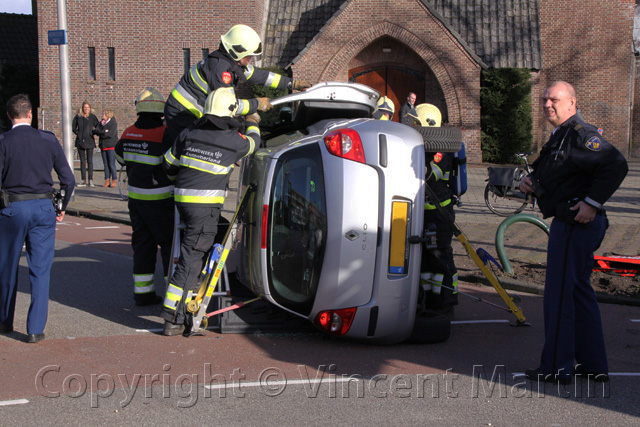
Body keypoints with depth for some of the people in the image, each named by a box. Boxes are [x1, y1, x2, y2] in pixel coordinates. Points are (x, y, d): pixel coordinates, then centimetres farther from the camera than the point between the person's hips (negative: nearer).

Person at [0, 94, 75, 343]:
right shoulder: (48, 140, 1)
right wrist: (63, 208, 16)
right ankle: (35, 329, 2)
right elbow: (68, 179, 3)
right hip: (43, 209, 1)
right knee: (40, 271, 5)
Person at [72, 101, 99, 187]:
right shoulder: (78, 117, 6)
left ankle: (91, 180, -1)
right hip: (80, 141, 2)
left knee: (90, 161, -3)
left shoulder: (93, 117, 0)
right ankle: (83, 180, 8)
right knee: (82, 161, 5)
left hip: (89, 141, -2)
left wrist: (93, 132, -5)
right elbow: (73, 126, 17)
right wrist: (77, 132, 3)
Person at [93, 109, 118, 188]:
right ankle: (107, 181, 7)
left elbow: (110, 134, -16)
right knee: (106, 164, 5)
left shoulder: (113, 123, -4)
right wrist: (104, 132, -15)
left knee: (112, 164, -8)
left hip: (111, 146, -6)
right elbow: (95, 131, 2)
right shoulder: (100, 123, 15)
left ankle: (114, 181, -4)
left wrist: (100, 133, -10)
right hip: (103, 146, 6)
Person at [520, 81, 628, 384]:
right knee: (580, 293, 16)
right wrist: (531, 183, 7)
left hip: (576, 223, -11)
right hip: (568, 223, 11)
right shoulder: (560, 136, 18)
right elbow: (554, 179, 28)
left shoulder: (581, 134, -15)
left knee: (559, 294, -6)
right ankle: (594, 366, 23)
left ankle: (556, 367, 2)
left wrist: (592, 202, -26)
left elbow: (616, 165, -27)